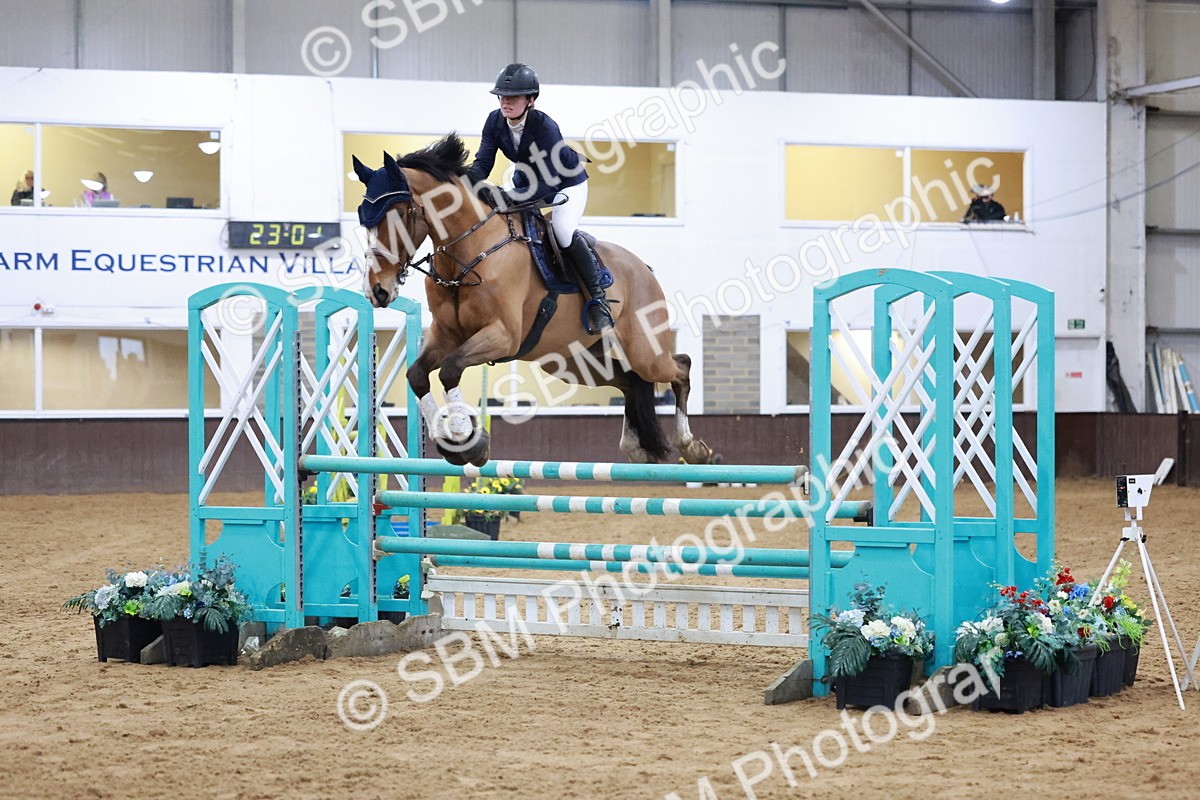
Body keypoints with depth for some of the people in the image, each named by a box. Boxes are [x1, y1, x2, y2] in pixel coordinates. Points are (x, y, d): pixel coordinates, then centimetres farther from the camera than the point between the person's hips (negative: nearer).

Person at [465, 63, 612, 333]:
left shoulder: (545, 127, -35)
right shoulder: (495, 122, -17)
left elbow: (548, 184, -39)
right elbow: (483, 164, -18)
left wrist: (512, 197, -52)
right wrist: (464, 182, -41)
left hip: (568, 183, -7)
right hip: (527, 180, 7)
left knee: (562, 229, -31)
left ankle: (598, 300, -19)